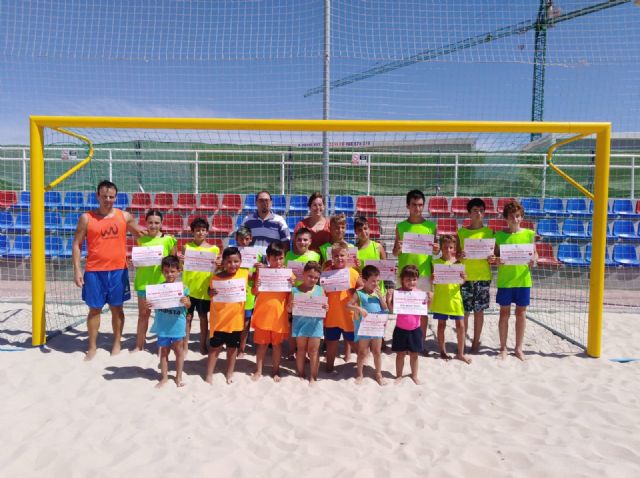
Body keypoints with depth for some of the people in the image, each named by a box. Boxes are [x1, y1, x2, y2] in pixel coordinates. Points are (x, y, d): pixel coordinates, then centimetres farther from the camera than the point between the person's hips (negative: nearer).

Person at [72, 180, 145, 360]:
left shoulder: (124, 216, 3)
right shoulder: (86, 218, -2)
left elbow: (141, 234, 17)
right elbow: (76, 245, 0)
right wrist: (77, 270, -7)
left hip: (118, 270, 1)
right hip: (94, 271, -1)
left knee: (117, 308, 10)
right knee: (94, 309, 7)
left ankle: (117, 343, 24)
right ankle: (92, 347, 21)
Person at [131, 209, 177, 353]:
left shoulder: (168, 239, -5)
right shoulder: (141, 239, 3)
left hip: (161, 281, -2)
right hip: (143, 281, 2)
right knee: (143, 314, 12)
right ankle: (139, 345, 23)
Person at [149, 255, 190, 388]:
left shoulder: (182, 287, -7)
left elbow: (188, 305, -1)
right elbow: (152, 302, -2)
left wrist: (186, 302, -23)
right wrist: (146, 304, -24)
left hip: (177, 325, 0)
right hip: (163, 326, 1)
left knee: (179, 351, 13)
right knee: (163, 352, 14)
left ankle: (178, 377, 29)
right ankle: (164, 377, 30)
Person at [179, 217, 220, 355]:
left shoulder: (214, 249, -1)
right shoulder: (187, 247, -1)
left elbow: (217, 270, 1)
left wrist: (218, 265, -21)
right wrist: (180, 260, -25)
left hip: (204, 288, 0)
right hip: (188, 287, 0)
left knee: (203, 317, 11)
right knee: (187, 316, 8)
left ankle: (203, 345, 23)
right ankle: (185, 345, 19)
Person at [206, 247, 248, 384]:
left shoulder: (245, 274, -5)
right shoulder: (216, 278, -11)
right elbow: (210, 292, -1)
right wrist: (211, 293, -22)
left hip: (236, 318, 2)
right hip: (219, 319, -2)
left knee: (233, 347, 17)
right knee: (215, 347, 10)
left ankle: (230, 372, 34)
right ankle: (209, 374, 24)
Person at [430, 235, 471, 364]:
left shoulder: (457, 262, 1)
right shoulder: (436, 262, -3)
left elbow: (462, 281, 6)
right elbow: (431, 281, 0)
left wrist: (463, 278, -16)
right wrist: (433, 278, -22)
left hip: (455, 297, 2)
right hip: (440, 298, -1)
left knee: (460, 325, 3)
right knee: (441, 325, 9)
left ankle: (460, 353, 16)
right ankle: (443, 351, 22)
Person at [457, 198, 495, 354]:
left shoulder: (489, 232, 3)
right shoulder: (461, 232, 3)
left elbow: (494, 253, 7)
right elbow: (456, 254, 6)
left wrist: (492, 259, -14)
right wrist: (460, 256, -16)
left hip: (483, 276, 0)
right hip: (465, 276, 0)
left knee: (479, 311, 8)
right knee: (463, 311, 2)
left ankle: (476, 342, 20)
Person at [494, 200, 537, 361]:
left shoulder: (529, 234, 1)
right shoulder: (500, 235, 0)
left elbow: (534, 253, 8)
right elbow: (495, 255, 6)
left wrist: (534, 259, -14)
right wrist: (497, 260, -16)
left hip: (523, 280, 1)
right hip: (505, 280, -1)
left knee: (521, 313, 9)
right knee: (504, 313, 7)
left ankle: (519, 347, 23)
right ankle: (503, 348, 19)